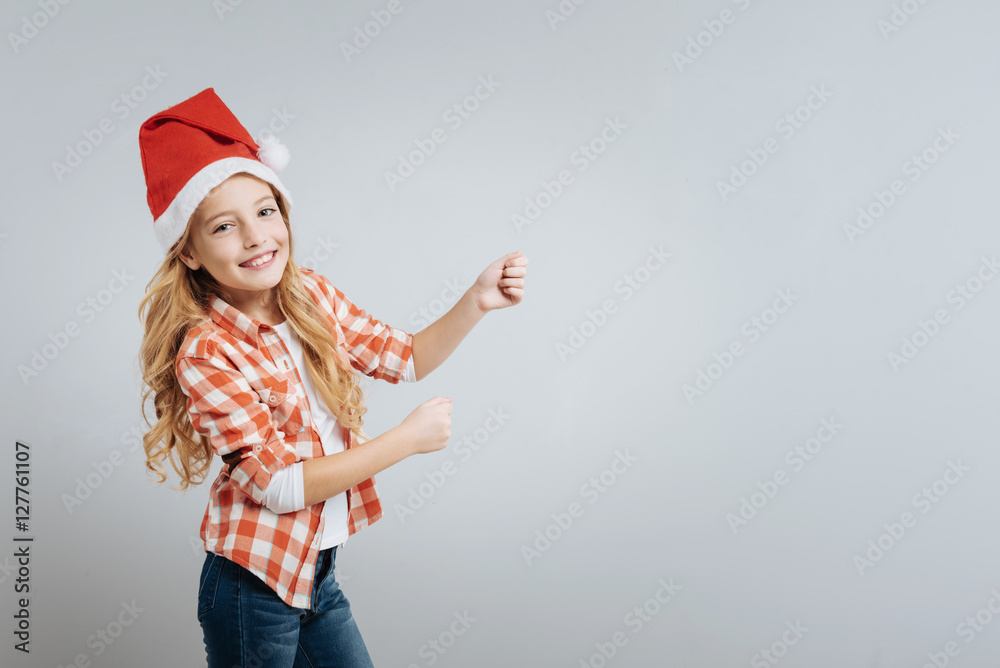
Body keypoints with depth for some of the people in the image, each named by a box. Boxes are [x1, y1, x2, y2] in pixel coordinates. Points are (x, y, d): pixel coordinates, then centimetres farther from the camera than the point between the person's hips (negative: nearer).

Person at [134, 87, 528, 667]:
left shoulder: (312, 295, -3)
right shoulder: (205, 352, -21)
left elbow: (407, 358, 6)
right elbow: (279, 485, -21)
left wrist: (477, 303, -11)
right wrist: (409, 439, -19)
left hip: (319, 572, 6)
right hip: (254, 588, -5)